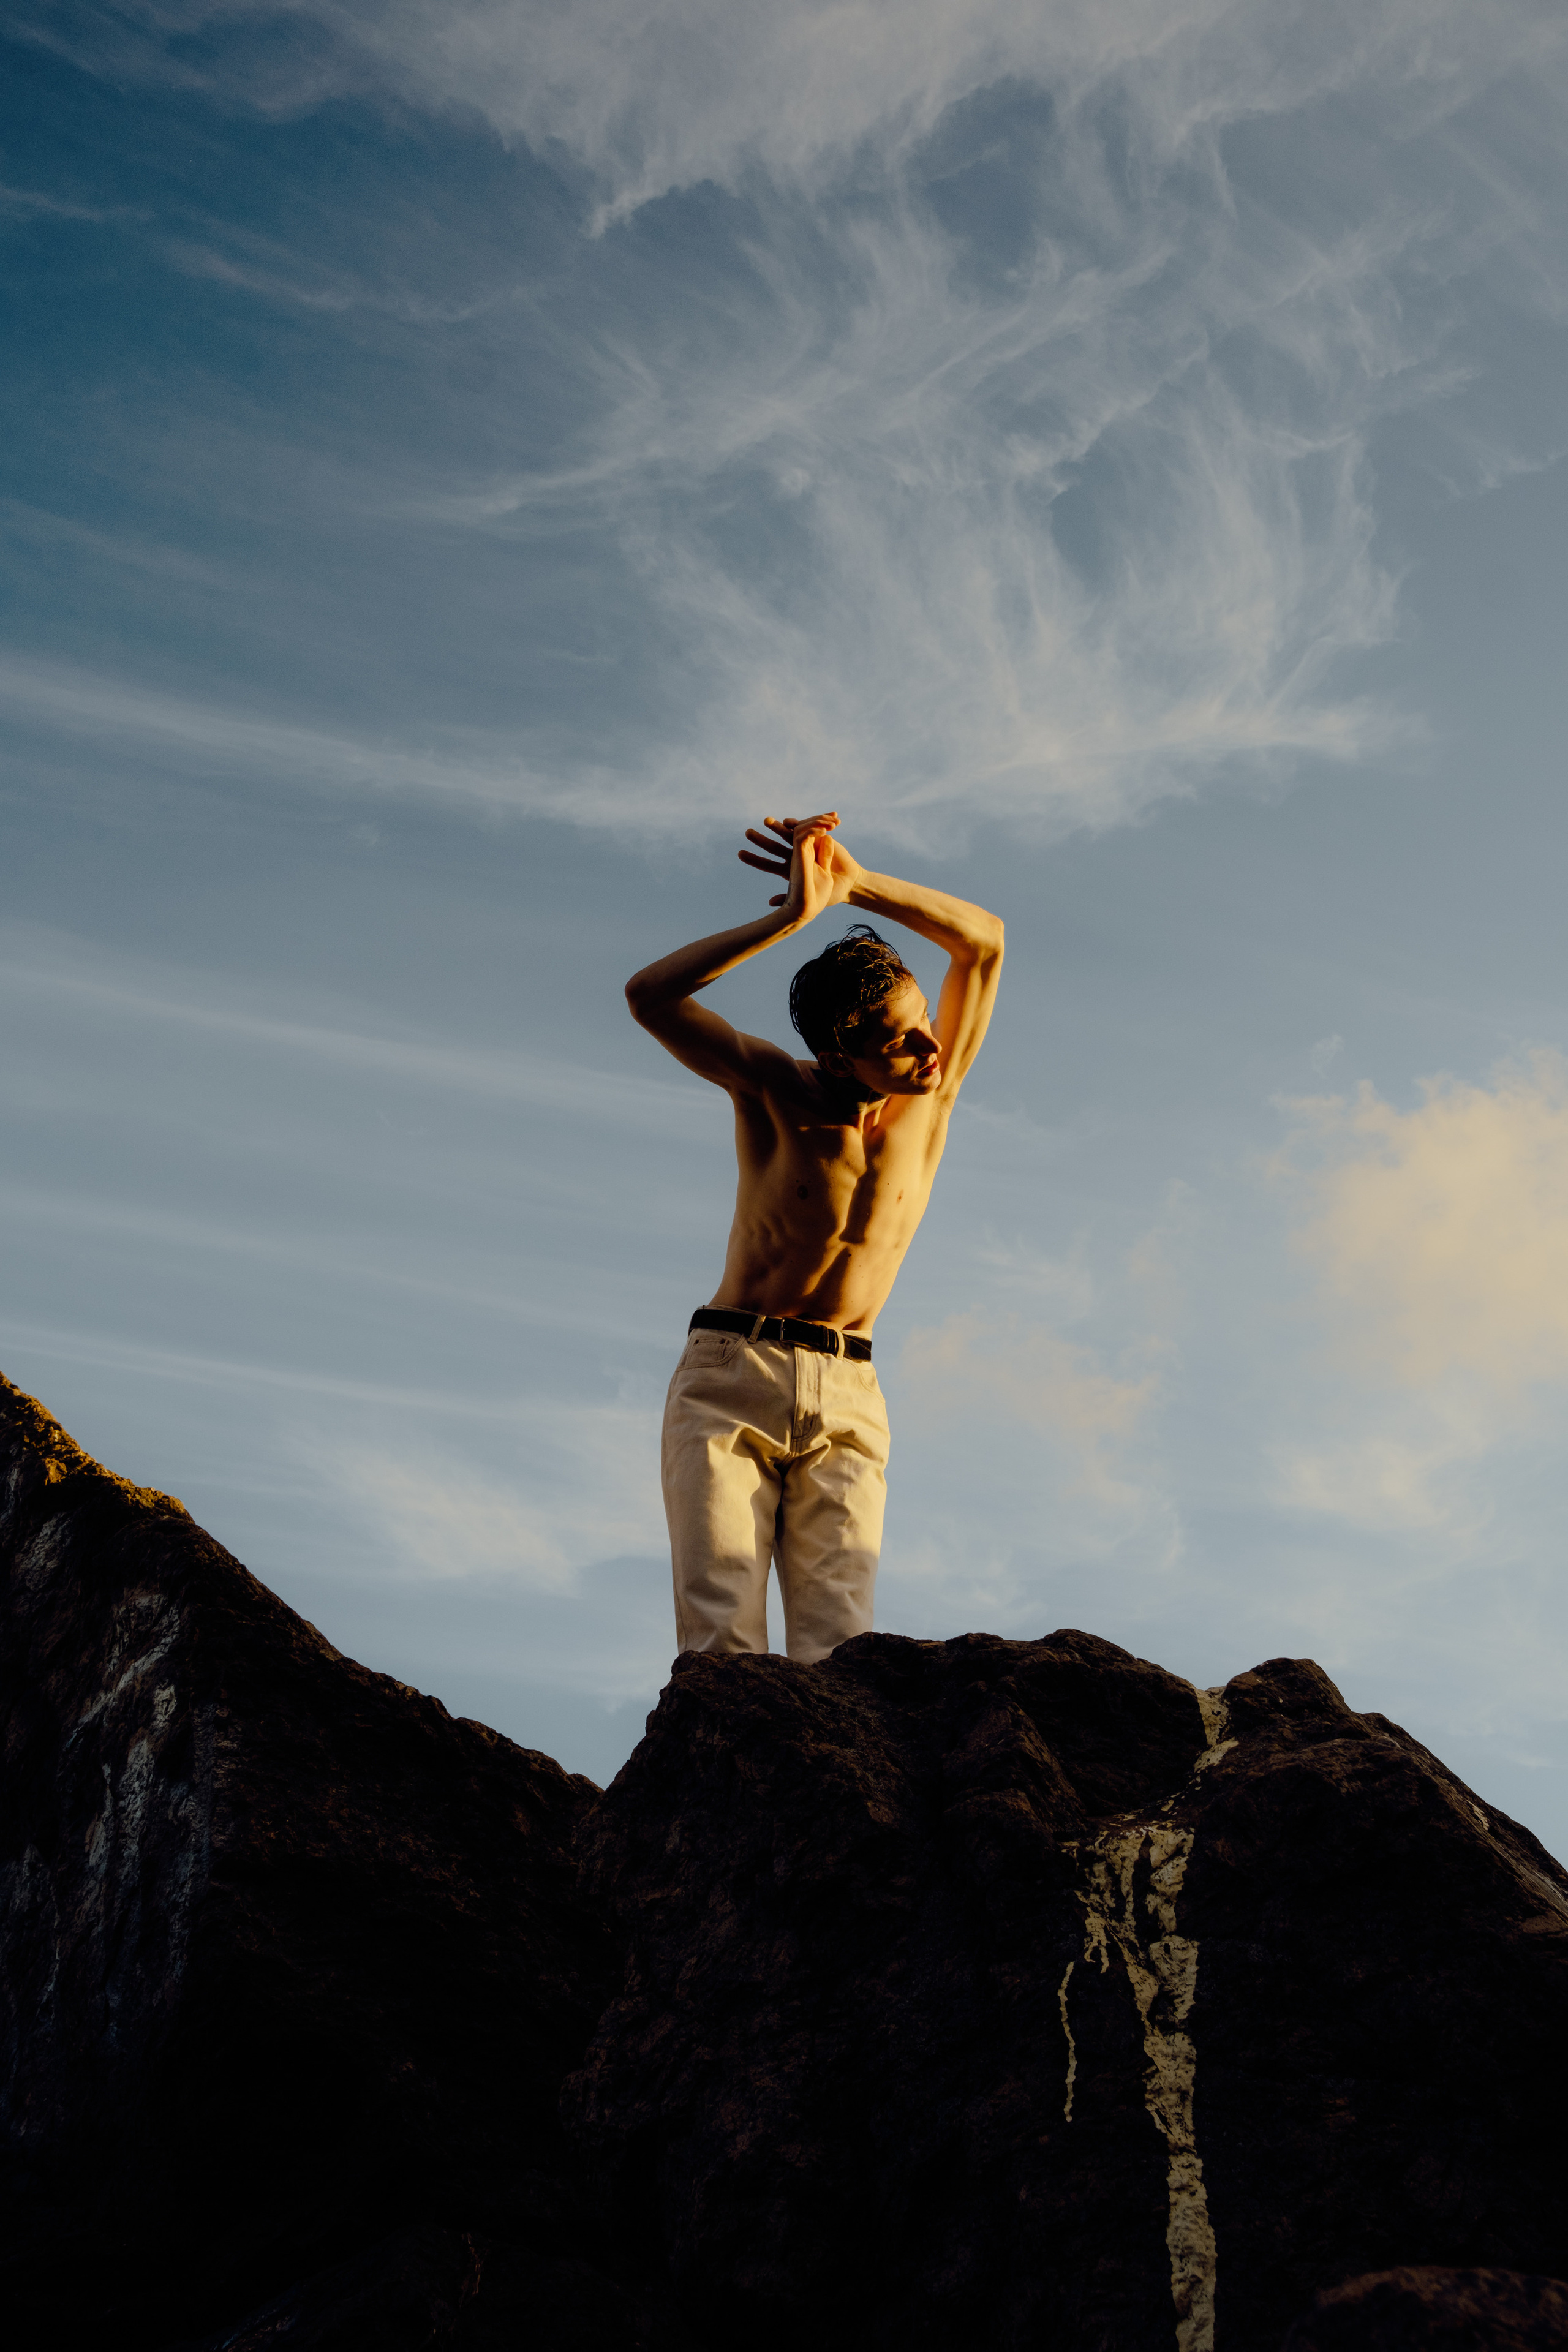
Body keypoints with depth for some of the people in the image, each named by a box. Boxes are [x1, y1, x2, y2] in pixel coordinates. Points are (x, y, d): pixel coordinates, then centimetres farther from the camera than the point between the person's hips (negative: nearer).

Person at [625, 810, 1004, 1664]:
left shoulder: (932, 1095, 1)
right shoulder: (774, 1089, -5)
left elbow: (982, 941, -1)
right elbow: (649, 995, -17)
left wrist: (856, 883, -14)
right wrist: (793, 916, -22)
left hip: (848, 1399, 2)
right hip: (729, 1377, -2)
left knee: (837, 1644, -14)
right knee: (723, 1635, -17)